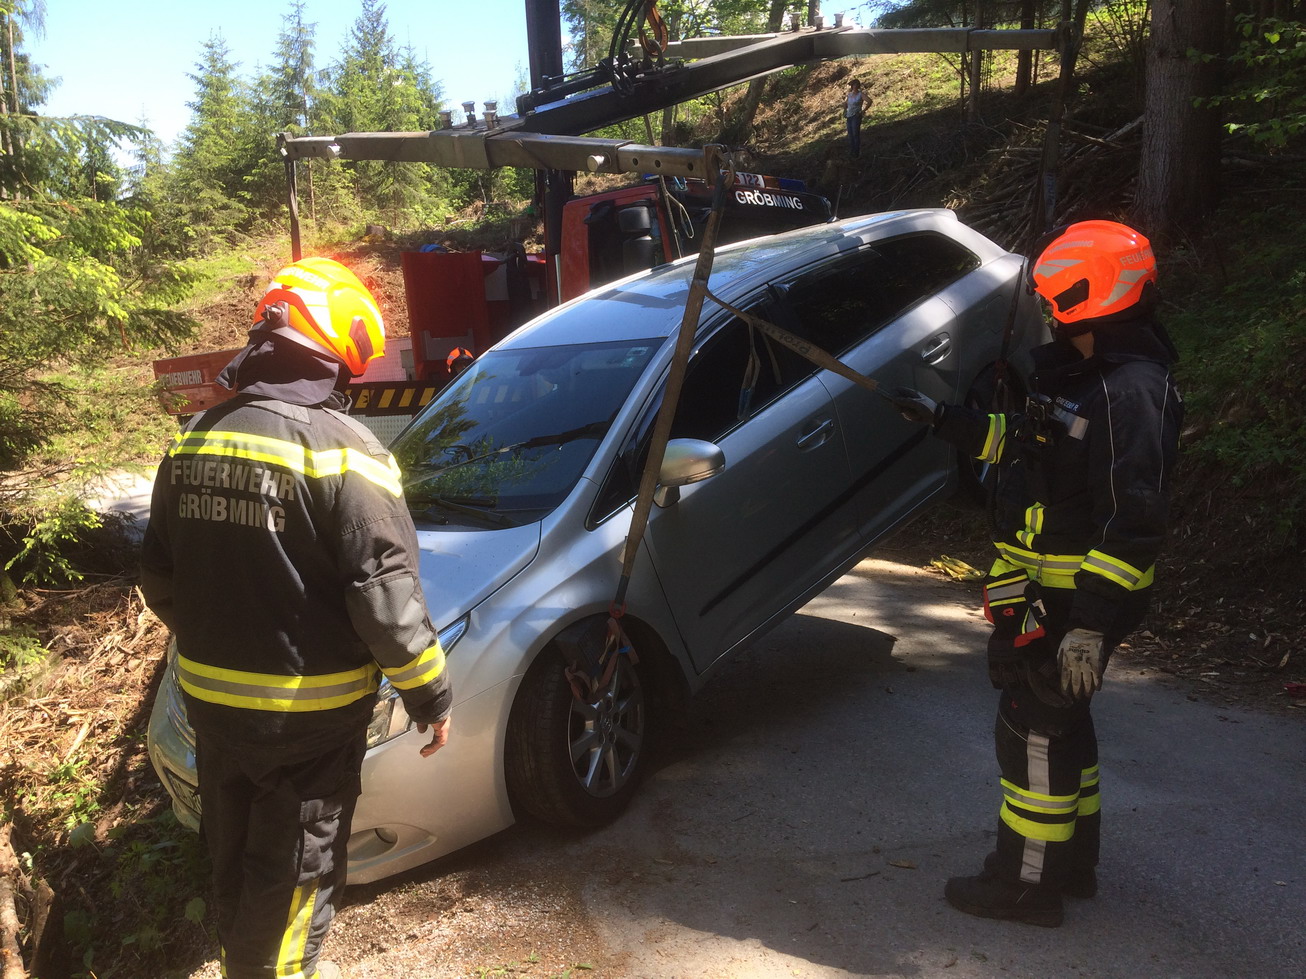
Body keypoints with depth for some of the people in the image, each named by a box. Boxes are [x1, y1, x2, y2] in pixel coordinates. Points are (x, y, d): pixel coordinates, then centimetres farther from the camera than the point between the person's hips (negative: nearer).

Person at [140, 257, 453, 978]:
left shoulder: (195, 438, 1)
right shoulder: (341, 450, -20)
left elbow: (159, 575, 9)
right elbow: (384, 593, -22)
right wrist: (431, 695, -10)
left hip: (210, 698, 7)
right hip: (310, 709, -7)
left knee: (232, 851, 26)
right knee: (293, 866, 11)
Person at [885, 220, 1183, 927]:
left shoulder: (1134, 390, -22)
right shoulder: (1081, 371, 10)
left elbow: (1135, 520, -27)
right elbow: (1023, 440, 24)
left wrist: (1091, 622, -28)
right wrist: (941, 418, 22)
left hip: (1077, 598, -10)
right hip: (1046, 588, 10)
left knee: (1036, 729, 0)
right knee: (1060, 721, 20)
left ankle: (1026, 883, 15)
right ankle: (1072, 861, 36)